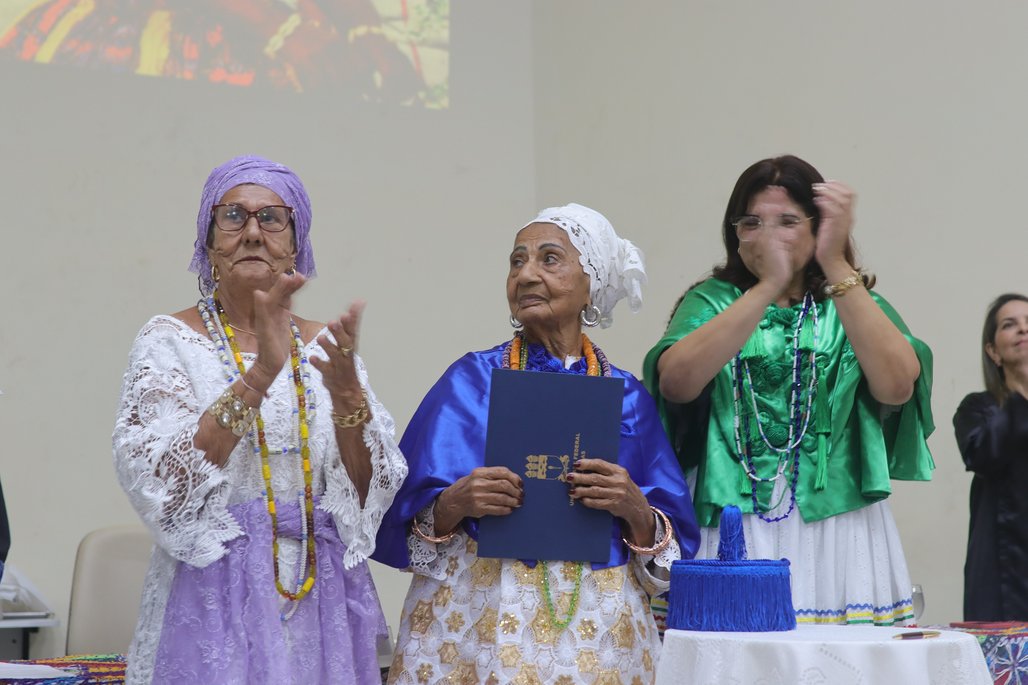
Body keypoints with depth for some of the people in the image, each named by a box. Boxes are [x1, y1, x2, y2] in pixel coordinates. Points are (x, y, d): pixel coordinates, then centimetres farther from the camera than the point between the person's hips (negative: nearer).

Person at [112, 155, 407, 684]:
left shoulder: (326, 347, 6)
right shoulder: (169, 341, -3)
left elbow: (373, 495, -1)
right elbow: (157, 487, -17)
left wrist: (347, 394, -17)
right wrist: (258, 377, -25)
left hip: (324, 602, 3)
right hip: (217, 605, -3)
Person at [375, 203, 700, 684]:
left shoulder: (628, 397, 6)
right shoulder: (472, 380, 1)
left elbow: (673, 541, 3)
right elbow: (407, 516, -4)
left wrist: (636, 511, -16)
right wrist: (453, 505, -23)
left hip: (597, 626, 2)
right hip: (479, 615, -2)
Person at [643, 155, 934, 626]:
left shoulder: (856, 305, 11)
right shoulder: (712, 301, 10)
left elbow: (897, 386, -11)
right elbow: (676, 382, -12)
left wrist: (836, 265, -13)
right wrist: (769, 286, -18)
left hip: (835, 539, 1)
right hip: (730, 538, 0)